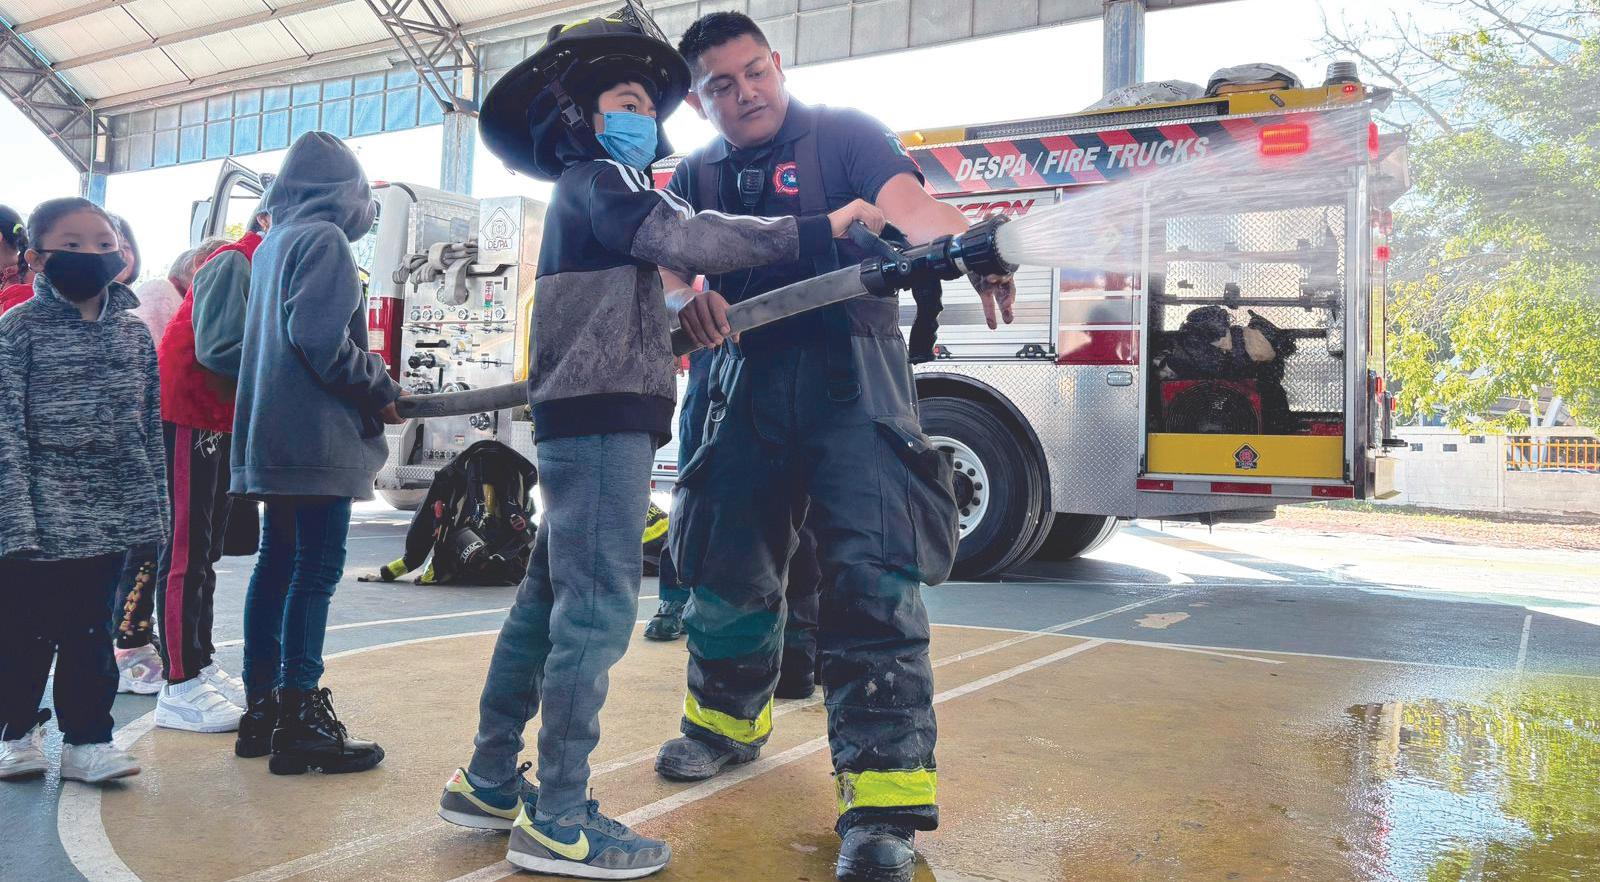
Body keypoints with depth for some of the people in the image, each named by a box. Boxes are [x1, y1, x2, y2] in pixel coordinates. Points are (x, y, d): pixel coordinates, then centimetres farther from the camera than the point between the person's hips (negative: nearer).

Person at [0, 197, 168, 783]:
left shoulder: (134, 332, 8)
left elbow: (151, 424, 11)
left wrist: (153, 505, 9)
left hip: (110, 515, 3)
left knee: (90, 630, 9)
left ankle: (87, 740, 17)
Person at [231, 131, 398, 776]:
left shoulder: (271, 246, 19)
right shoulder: (324, 240, -9)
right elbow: (321, 338, -20)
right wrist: (382, 390, -7)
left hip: (272, 434, 9)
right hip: (319, 434, -9)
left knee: (277, 565, 12)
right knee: (317, 571, -7)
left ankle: (261, 706, 19)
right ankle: (301, 721, -6)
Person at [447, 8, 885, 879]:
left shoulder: (590, 192, 26)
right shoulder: (598, 178, -4)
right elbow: (688, 238, -21)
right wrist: (820, 228, -22)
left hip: (583, 418, 10)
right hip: (601, 417, -10)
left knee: (549, 600, 13)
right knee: (598, 608, -11)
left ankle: (488, 780, 21)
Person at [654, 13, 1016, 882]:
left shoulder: (843, 134, 3)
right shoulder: (696, 177, 16)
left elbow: (908, 205, -15)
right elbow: (661, 267, 3)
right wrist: (686, 300, -22)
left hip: (850, 375, -4)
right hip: (747, 383, 5)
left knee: (873, 573, -15)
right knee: (726, 565, 11)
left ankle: (882, 795, -13)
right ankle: (729, 719, 36)